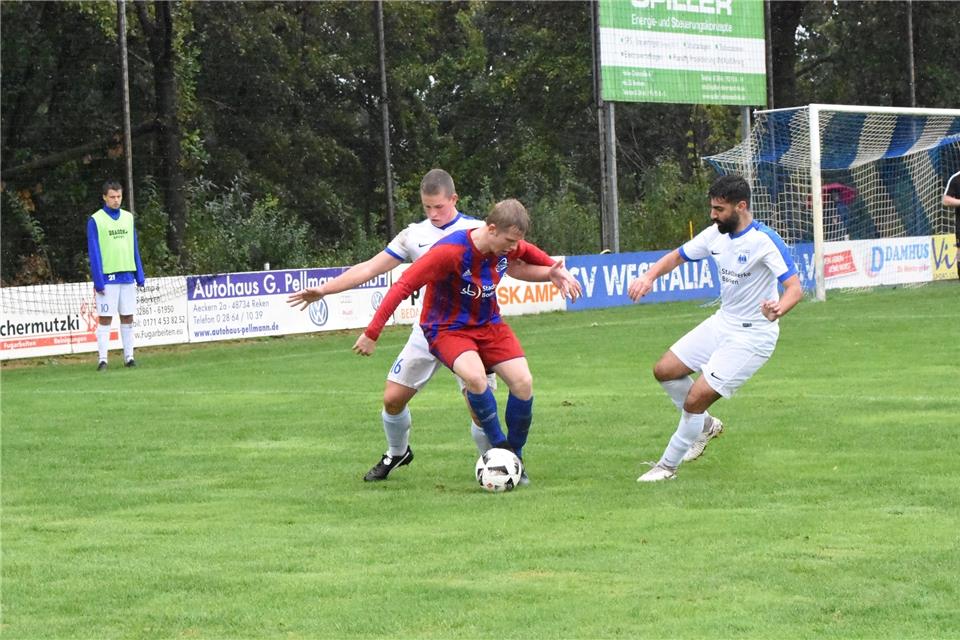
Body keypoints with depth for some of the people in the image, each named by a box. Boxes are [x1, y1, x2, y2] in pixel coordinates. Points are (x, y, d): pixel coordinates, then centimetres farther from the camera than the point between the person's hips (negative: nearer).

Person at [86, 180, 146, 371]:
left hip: (128, 276, 4)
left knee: (127, 318, 6)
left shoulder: (128, 218, 11)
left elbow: (134, 249, 14)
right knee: (105, 319, -4)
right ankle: (102, 359, -3)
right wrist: (98, 281, -12)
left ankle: (129, 356, 11)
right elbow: (94, 252, -6)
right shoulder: (95, 220, -3)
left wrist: (140, 276, 8)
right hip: (107, 277, -4)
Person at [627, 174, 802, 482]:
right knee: (664, 370, 10)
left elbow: (794, 288, -31)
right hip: (722, 322, 8)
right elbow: (677, 256, 11)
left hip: (752, 336, -8)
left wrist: (778, 309, -53)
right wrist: (649, 276, -10)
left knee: (695, 400, -12)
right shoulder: (715, 235, -2)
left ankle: (668, 466, 8)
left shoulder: (765, 240, -24)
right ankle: (706, 425, 32)